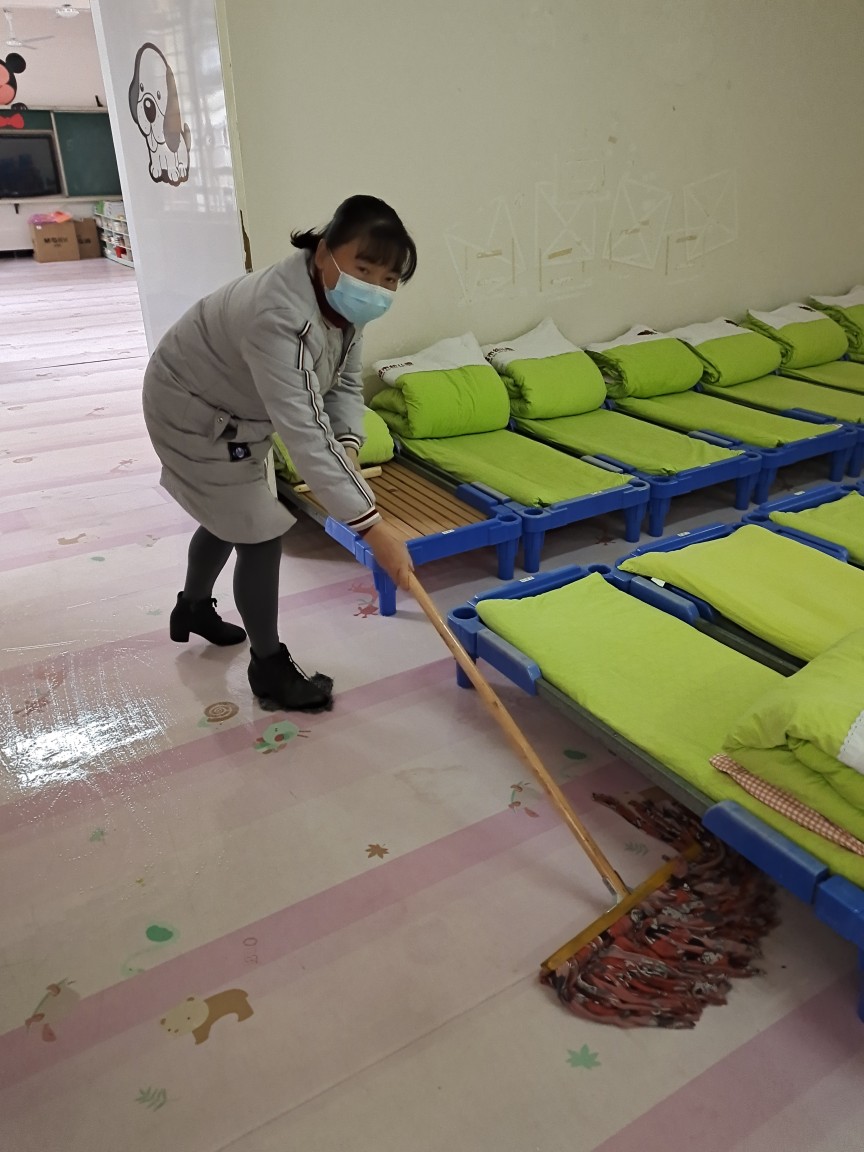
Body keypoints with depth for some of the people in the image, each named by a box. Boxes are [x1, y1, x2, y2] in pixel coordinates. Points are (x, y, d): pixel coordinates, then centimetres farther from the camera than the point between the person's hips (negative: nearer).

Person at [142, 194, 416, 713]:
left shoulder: (342, 298, -12)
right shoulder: (280, 318, -41)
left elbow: (345, 382, -4)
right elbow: (304, 434, -46)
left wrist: (349, 446, -24)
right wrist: (372, 526, -48)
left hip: (231, 408, 9)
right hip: (192, 411, -9)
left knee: (231, 515, 25)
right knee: (262, 532, -7)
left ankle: (193, 608, 52)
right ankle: (270, 670, 10)